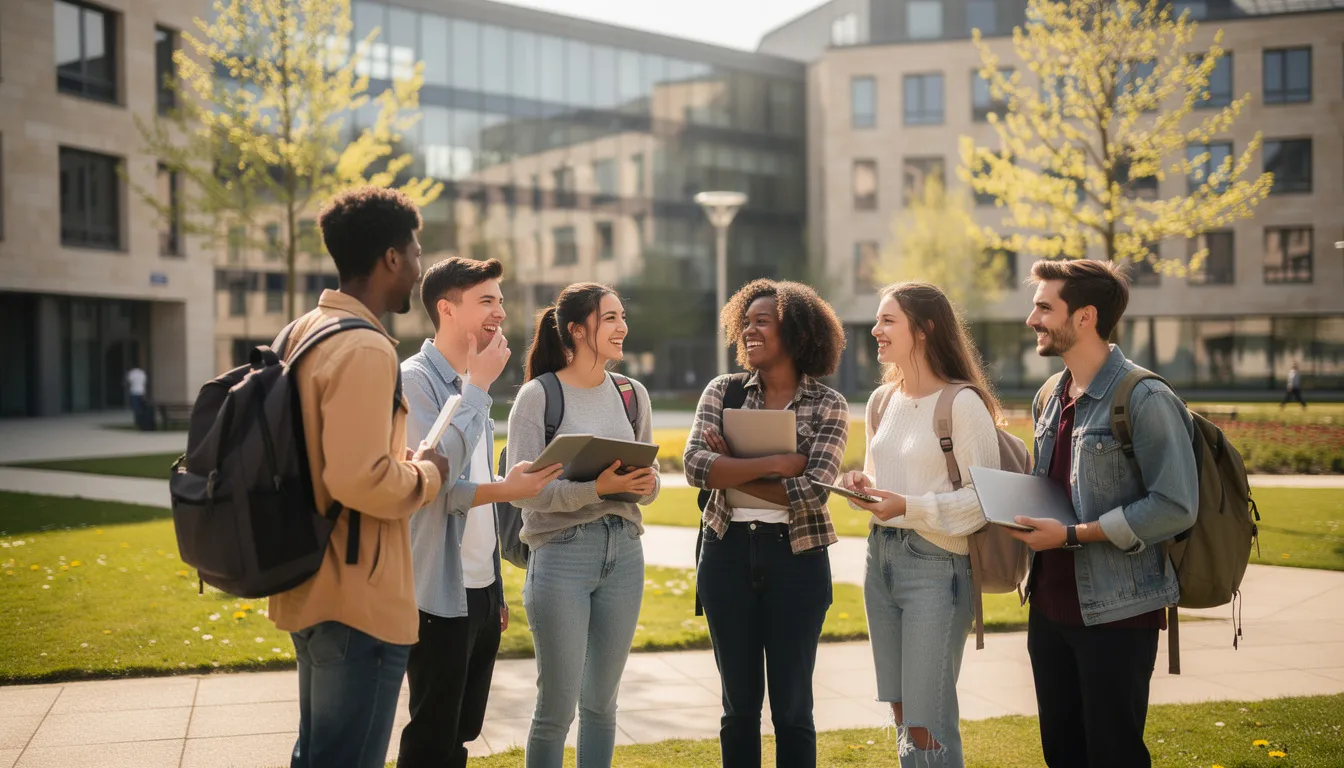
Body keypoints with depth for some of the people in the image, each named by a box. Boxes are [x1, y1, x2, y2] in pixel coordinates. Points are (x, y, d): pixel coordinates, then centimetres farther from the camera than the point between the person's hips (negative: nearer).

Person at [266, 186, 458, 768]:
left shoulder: (302, 334, 10)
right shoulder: (364, 348, -20)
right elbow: (359, 479, -28)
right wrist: (429, 473, -11)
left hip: (311, 588, 10)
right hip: (359, 601, -10)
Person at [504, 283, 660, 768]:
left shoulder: (632, 393, 9)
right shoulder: (538, 395, -6)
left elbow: (651, 479, 15)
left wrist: (646, 485, -9)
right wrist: (596, 488, -23)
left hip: (623, 551, 5)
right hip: (562, 552, -5)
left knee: (601, 701, 12)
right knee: (557, 706, 0)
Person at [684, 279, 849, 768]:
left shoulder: (828, 406, -2)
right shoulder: (723, 392, 3)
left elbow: (812, 491, -14)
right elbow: (695, 466, -12)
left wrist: (732, 473, -12)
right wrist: (777, 462, -18)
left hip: (796, 557, -2)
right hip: (728, 552, 2)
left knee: (792, 704, 6)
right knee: (740, 701, 11)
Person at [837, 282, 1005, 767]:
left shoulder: (963, 403, -12)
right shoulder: (882, 400, 11)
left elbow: (983, 499, -14)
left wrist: (909, 507, -24)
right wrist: (863, 489, -1)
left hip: (936, 564, -7)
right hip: (881, 558, 8)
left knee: (928, 726, -4)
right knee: (902, 716, 15)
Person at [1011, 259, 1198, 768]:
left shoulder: (1145, 399, -14)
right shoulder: (1051, 400, 11)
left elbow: (1175, 507, -20)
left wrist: (1073, 535, -20)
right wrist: (1023, 516, 2)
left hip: (1116, 612, -8)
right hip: (1050, 605, 8)